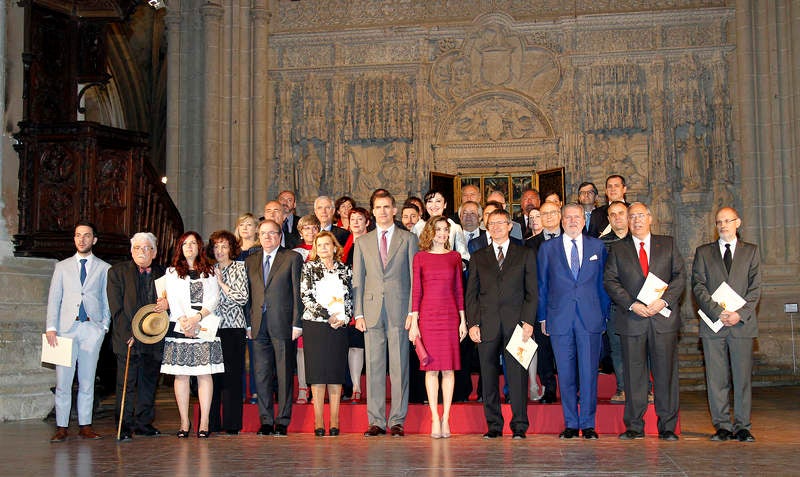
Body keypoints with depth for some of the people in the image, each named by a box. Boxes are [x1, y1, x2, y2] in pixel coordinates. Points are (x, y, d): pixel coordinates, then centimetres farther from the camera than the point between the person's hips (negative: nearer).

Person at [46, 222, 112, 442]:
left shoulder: (104, 268, 10)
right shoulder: (62, 267, 13)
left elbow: (107, 300, 10)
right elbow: (54, 299, 8)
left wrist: (105, 325, -1)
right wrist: (51, 327, -3)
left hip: (92, 328, 0)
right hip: (66, 328, 0)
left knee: (87, 380, 4)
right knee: (63, 380, -3)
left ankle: (85, 425, 10)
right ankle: (62, 427, 3)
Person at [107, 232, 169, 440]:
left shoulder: (162, 273, 12)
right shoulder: (118, 272, 3)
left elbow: (170, 297, 19)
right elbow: (116, 308, -3)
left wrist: (167, 303, -7)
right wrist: (128, 334, -13)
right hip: (128, 338, -3)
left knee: (149, 382, 9)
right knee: (126, 383, -4)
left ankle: (144, 423, 18)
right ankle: (124, 426, 3)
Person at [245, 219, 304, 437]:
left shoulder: (292, 258, 4)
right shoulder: (250, 261, 16)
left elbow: (298, 292, -1)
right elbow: (249, 294, 16)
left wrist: (297, 323, -7)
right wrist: (248, 323, 7)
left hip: (283, 325, -4)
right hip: (259, 325, 4)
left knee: (284, 374, 0)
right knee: (261, 375, 5)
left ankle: (282, 421, 6)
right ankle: (266, 420, 13)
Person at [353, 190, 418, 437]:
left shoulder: (408, 239, 8)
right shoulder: (363, 242, 14)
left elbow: (415, 277, 4)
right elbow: (357, 280, 11)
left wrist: (412, 311, -4)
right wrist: (358, 313, 2)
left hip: (399, 311, -2)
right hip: (372, 312, 2)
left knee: (399, 367, -1)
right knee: (374, 367, 3)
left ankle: (397, 421, 6)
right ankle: (376, 421, 9)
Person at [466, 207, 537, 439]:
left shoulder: (525, 255, 11)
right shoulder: (478, 258, 15)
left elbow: (532, 292, 6)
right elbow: (471, 294, 11)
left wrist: (528, 321, -5)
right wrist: (472, 323, -1)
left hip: (515, 324, -2)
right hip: (487, 325, 2)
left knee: (517, 375, -3)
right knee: (488, 376, 3)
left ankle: (519, 426, 5)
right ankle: (494, 425, 12)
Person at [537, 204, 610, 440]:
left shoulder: (598, 247, 10)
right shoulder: (547, 249, 8)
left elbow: (603, 283, 12)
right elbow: (542, 285, 10)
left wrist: (605, 315, 7)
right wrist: (542, 317, 6)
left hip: (590, 319, 0)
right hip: (560, 319, 0)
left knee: (589, 372, -1)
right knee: (565, 373, 4)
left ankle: (588, 424, 9)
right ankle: (571, 424, 13)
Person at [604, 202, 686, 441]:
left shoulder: (668, 244, 11)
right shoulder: (618, 249, 10)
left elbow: (680, 276, 5)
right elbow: (610, 281, 2)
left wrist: (664, 300, -11)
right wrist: (632, 304, -11)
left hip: (664, 317, 0)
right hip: (632, 319, 0)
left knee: (666, 372, 2)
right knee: (634, 374, 2)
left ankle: (667, 427, 9)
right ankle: (634, 426, 9)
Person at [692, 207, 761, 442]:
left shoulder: (751, 251, 12)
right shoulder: (703, 252, 12)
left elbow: (755, 288, 4)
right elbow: (698, 286, 2)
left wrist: (740, 313, -11)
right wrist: (717, 312, -12)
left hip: (743, 323, 0)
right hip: (713, 324, 0)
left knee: (743, 377, 1)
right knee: (716, 378, 0)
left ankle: (742, 426, 8)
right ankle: (722, 426, 7)